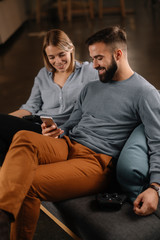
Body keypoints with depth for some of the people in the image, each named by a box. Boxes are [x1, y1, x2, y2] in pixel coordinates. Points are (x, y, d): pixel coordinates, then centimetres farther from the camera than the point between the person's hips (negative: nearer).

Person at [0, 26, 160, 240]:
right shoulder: (91, 88, 24)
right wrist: (58, 132, 0)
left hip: (96, 161, -6)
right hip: (67, 146, 6)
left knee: (28, 184, -29)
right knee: (23, 138, -28)